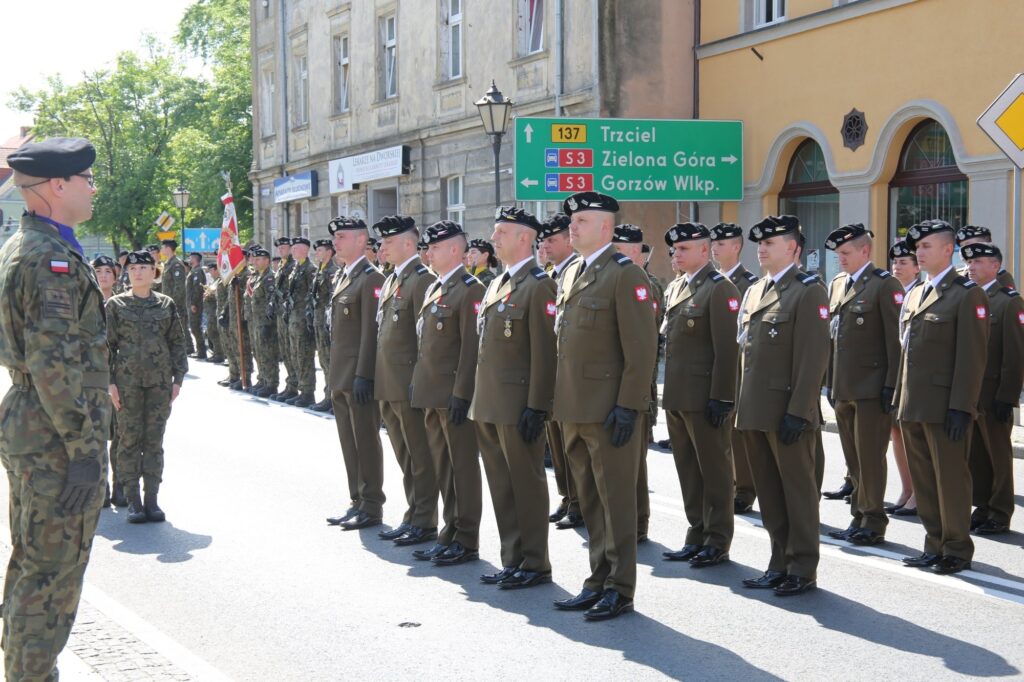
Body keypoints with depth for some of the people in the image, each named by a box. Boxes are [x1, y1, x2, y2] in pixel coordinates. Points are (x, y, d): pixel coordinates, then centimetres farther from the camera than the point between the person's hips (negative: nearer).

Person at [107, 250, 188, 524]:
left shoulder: (166, 304, 7)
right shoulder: (116, 305, 2)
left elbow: (177, 343, 9)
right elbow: (107, 345, 1)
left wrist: (178, 378, 2)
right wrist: (109, 382, -6)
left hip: (160, 382, 2)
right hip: (127, 381, -2)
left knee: (154, 441, 4)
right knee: (129, 439, 0)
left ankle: (152, 499, 10)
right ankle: (133, 501, 6)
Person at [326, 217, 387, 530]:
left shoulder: (371, 278, -12)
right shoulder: (343, 277, 16)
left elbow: (370, 331, -18)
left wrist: (363, 375, -21)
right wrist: (335, 375, 17)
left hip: (359, 376, -9)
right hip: (341, 376, 9)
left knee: (366, 442, -2)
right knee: (349, 442, 13)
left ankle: (371, 507, 5)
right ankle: (357, 502, 21)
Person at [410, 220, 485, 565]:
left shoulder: (470, 290, -12)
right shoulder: (434, 289, 16)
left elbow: (472, 346, -17)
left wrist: (461, 394, -20)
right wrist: (417, 383, 16)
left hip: (454, 395, -9)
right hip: (432, 394, 9)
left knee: (463, 468, -1)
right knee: (442, 468, 15)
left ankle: (466, 541, 6)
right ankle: (450, 532, 23)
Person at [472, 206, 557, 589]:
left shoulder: (538, 285, -11)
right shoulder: (496, 284, 17)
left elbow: (544, 352, -16)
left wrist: (536, 407, -19)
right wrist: (478, 400, 17)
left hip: (517, 406, -9)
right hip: (488, 406, 9)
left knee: (527, 485, 0)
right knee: (501, 486, 13)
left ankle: (534, 565, 8)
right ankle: (512, 561, 22)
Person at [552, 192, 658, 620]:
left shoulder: (626, 275, -11)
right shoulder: (571, 274, 15)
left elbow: (642, 348, -15)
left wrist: (629, 406, -19)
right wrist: (561, 404, 16)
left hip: (608, 411, -8)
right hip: (574, 410, 8)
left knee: (616, 502, 0)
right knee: (591, 503, 14)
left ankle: (620, 590, 7)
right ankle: (599, 582, 23)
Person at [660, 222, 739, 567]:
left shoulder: (720, 289, -10)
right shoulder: (675, 288, 15)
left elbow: (727, 348, -15)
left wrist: (721, 397, -19)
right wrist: (668, 393, 15)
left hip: (705, 399, -8)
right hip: (677, 397, 8)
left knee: (715, 471, 2)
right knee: (688, 470, 13)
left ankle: (717, 542, 9)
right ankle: (697, 535, 22)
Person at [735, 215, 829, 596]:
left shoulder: (808, 292, -9)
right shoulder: (754, 292, 16)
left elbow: (813, 359, -15)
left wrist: (797, 412, -19)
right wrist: (743, 406, 15)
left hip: (787, 413, -8)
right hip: (755, 413, 8)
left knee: (798, 490, 1)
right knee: (769, 492, 12)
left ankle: (802, 570, 9)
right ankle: (780, 564, 21)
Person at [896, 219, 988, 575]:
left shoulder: (967, 294, -7)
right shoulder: (915, 295, 17)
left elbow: (973, 356, -13)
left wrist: (961, 407, -17)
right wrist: (900, 399, 15)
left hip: (944, 408, -8)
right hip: (913, 407, 8)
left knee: (951, 479, 0)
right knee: (923, 480, 12)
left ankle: (957, 550, 10)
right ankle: (935, 546, 21)